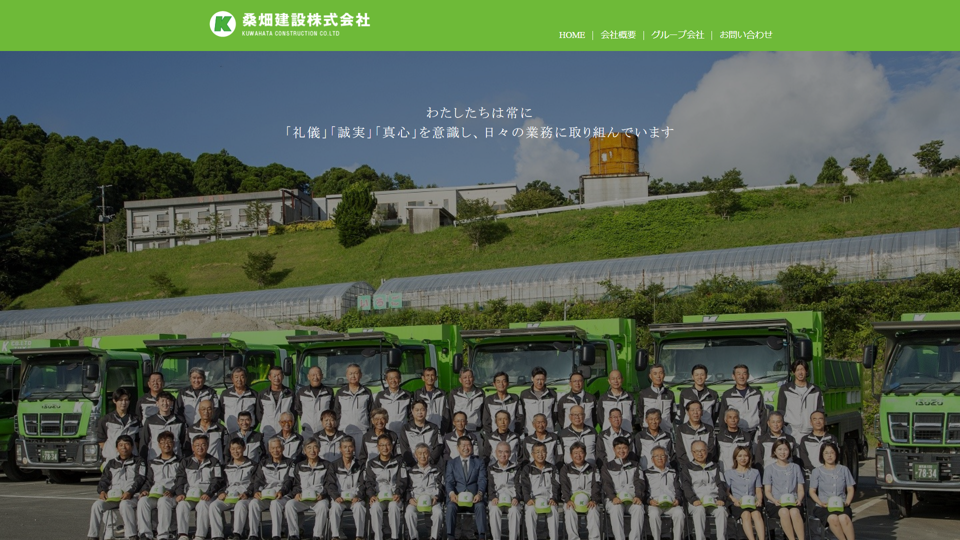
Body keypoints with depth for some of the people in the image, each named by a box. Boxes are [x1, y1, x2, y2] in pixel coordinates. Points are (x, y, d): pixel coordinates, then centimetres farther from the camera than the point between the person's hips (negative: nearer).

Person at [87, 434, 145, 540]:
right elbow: (104, 480, 19)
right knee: (97, 505, -24)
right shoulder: (111, 463, 27)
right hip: (113, 495, 4)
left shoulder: (138, 462, 15)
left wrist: (130, 492, -16)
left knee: (125, 504, -38)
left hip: (131, 496, -4)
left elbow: (140, 479, 1)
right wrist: (102, 491, -4)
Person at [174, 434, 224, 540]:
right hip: (189, 494, 2)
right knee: (182, 504, -29)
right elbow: (180, 479, 8)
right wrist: (180, 493, -10)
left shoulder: (213, 462, 12)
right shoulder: (187, 462, 19)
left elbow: (217, 481, 1)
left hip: (207, 496, -2)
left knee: (203, 504, -34)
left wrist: (208, 494, -16)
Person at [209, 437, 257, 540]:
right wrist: (221, 493, 1)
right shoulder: (226, 466, 27)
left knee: (240, 505, -40)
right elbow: (221, 482, 23)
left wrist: (247, 493, -13)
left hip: (245, 497, -4)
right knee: (214, 505, -28)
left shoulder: (252, 465, 15)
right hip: (228, 496, 4)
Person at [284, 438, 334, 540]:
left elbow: (329, 484, 7)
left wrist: (322, 494, -13)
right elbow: (296, 484, 16)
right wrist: (296, 493, -7)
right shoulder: (299, 466, 21)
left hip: (319, 498, -2)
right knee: (289, 504, -29)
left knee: (322, 506, -37)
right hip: (302, 498, 2)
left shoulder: (326, 466, 16)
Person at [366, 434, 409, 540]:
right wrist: (372, 495, -14)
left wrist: (398, 493, -14)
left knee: (394, 506, -35)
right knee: (375, 507, -34)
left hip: (394, 496, -1)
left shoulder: (398, 462, 13)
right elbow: (369, 482, 6)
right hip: (378, 496, 1)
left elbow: (402, 480, 5)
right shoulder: (371, 463, 15)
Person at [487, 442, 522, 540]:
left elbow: (518, 485, 7)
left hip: (512, 499, 0)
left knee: (514, 511, -34)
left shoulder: (515, 468, 16)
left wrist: (516, 498, -12)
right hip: (497, 499, 0)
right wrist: (493, 497, -14)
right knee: (494, 510, -34)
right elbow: (490, 485, 6)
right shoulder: (491, 469, 16)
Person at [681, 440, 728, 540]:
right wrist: (694, 500, -17)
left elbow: (721, 484, 13)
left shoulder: (715, 467, 25)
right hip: (696, 502, -2)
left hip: (714, 501, 2)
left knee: (721, 510, -32)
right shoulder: (687, 469, 17)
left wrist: (721, 499, -7)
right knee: (699, 510, -36)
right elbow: (686, 486, 2)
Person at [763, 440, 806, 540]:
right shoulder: (769, 469, 14)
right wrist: (775, 500, -14)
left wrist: (799, 499, -8)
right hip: (775, 503, -1)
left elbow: (800, 489, 14)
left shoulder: (795, 467, 20)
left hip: (792, 502, 1)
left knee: (794, 511, -35)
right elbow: (767, 491, 7)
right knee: (784, 511, -36)